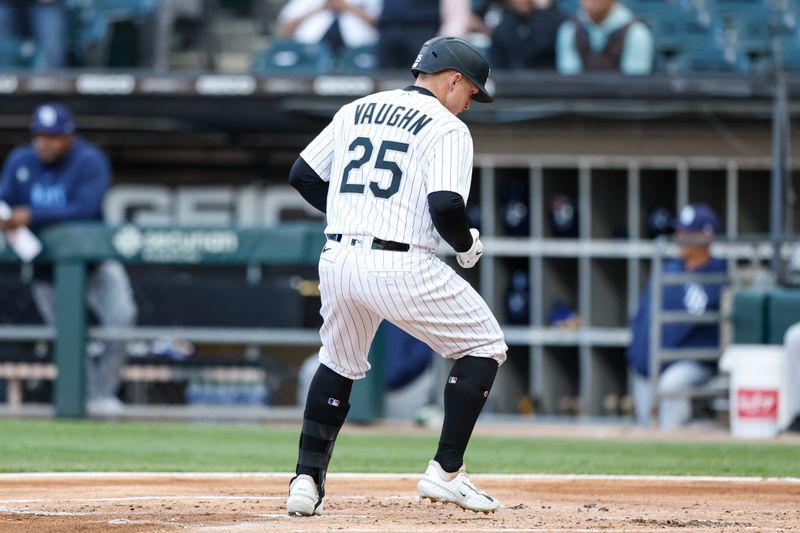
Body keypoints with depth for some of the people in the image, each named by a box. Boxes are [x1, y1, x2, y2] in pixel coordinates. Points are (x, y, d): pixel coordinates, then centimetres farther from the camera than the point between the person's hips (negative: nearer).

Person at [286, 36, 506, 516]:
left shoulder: (356, 111, 16)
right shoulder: (447, 129, -4)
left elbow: (303, 176, 17)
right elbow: (446, 206, -17)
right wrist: (467, 245, 3)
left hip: (337, 258, 6)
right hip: (402, 267, -6)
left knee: (339, 365, 27)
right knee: (484, 348, 9)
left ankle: (307, 482, 18)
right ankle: (446, 473, 3)